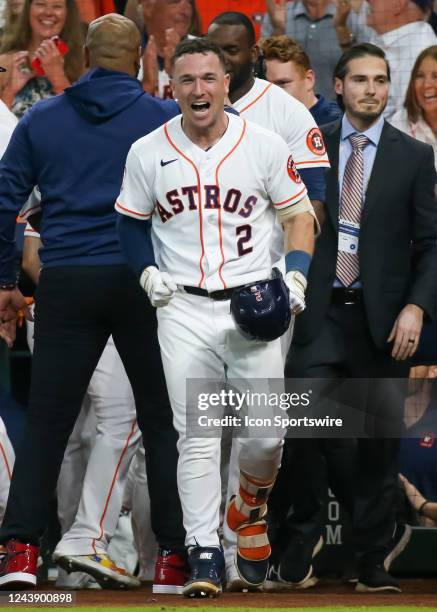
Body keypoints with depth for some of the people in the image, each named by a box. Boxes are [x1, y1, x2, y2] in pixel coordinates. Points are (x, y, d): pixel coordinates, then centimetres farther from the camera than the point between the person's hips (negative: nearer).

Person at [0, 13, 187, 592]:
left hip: (65, 284, 2)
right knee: (162, 419, 6)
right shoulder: (166, 117, 2)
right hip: (144, 282, -2)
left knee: (46, 419, 4)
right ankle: (175, 552, 5)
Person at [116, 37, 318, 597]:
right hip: (184, 309, 0)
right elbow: (129, 223, 16)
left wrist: (295, 278, -6)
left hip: (252, 305, 0)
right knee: (196, 436, -5)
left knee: (266, 434, -4)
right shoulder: (147, 153, 2)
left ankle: (250, 506, 28)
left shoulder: (265, 146, -1)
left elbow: (300, 216, 8)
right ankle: (204, 556, 0)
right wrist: (147, 272, -1)